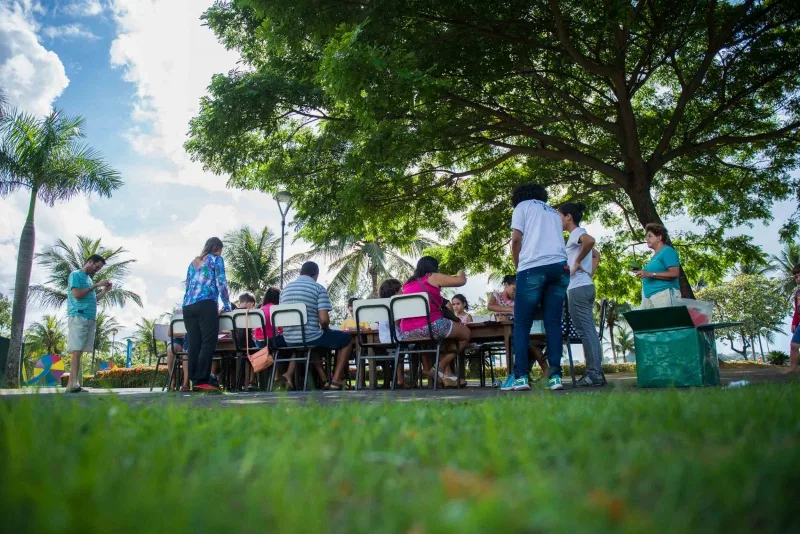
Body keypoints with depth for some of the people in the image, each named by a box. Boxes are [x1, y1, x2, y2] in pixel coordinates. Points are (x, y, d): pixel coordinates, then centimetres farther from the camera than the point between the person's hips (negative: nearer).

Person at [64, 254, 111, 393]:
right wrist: (96, 285, -11)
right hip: (78, 317, -7)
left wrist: (104, 291, 11)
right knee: (77, 350, -14)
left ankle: (73, 383, 0)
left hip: (90, 319, 7)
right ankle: (73, 382, -19)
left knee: (80, 351, 2)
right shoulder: (75, 275, 0)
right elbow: (77, 294, -13)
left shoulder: (89, 278, 23)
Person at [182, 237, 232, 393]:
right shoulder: (216, 259, 8)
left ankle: (195, 381, 1)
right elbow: (221, 284, 0)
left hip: (188, 307, 7)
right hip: (206, 305, -7)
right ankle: (201, 381, -18)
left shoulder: (193, 262, 27)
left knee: (194, 344, 4)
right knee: (208, 342, -10)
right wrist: (227, 306, 5)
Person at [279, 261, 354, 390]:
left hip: (289, 340, 6)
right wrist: (325, 329, 8)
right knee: (347, 338, 16)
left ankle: (289, 374, 22)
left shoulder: (285, 289, 12)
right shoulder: (319, 288, -6)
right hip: (310, 338, -6)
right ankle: (336, 380, 11)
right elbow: (324, 319, -15)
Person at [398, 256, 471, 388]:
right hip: (430, 327, -7)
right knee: (466, 333, 16)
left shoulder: (407, 284, 23)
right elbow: (461, 281, 4)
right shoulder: (432, 277, 6)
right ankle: (440, 368, 9)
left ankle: (447, 375, 25)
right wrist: (461, 274, 27)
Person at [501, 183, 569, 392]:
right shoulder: (554, 212, 30)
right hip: (560, 267, 5)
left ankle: (520, 376, -5)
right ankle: (555, 375, -3)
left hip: (533, 267, -5)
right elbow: (554, 241, 21)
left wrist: (518, 267, 13)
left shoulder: (522, 206, 14)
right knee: (553, 323, 4)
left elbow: (516, 240, 3)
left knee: (522, 324, 0)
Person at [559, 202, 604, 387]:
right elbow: (596, 255, 32)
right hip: (585, 286, 10)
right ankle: (596, 372, 12)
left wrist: (577, 262, -21)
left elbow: (590, 240, -32)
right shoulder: (578, 236, 20)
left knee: (585, 331, -8)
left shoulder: (576, 233, -8)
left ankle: (593, 373, -6)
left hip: (578, 288, -10)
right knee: (590, 330, 9)